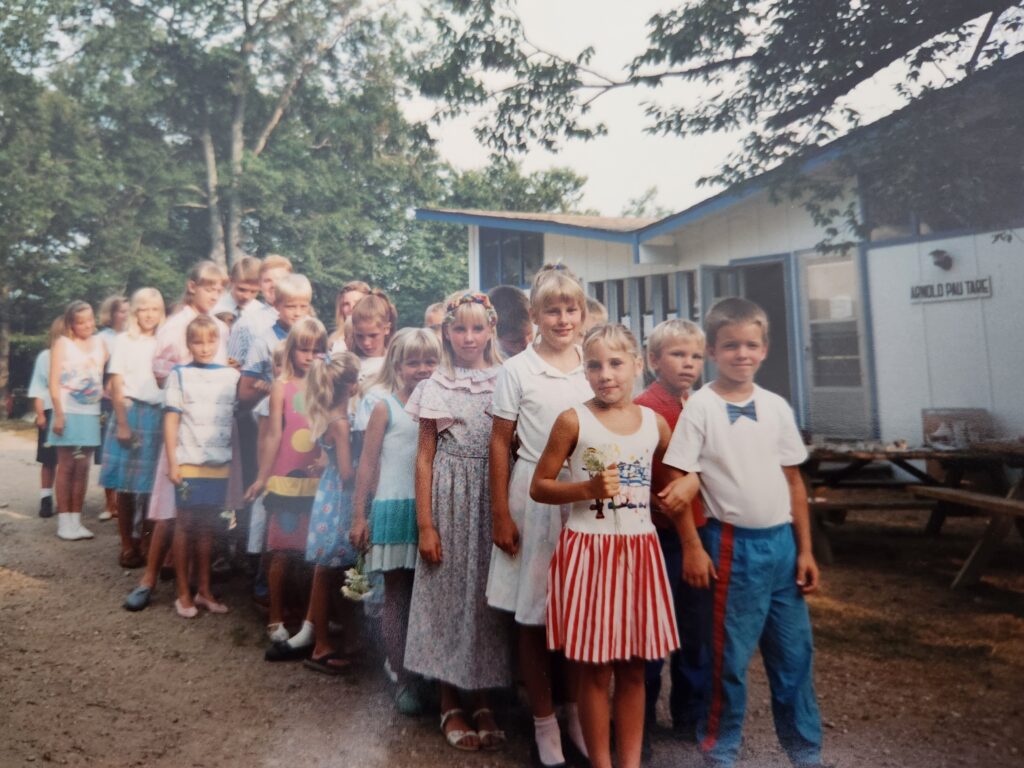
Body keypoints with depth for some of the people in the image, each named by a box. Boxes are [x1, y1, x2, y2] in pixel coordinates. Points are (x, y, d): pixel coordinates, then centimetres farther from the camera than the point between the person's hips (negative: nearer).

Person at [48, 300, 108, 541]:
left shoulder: (100, 344, 9)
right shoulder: (62, 344, -2)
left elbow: (107, 377, 11)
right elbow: (54, 383, -6)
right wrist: (58, 414, -12)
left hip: (91, 413, 4)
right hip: (69, 412, -3)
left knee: (82, 468, 6)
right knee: (66, 467, 1)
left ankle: (76, 520, 13)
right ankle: (64, 522, 8)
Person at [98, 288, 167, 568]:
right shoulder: (124, 340, 3)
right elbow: (116, 385, -1)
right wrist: (122, 423, -8)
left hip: (158, 414, 2)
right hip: (130, 412, -2)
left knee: (152, 483, 3)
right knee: (126, 484, 1)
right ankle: (128, 546, 9)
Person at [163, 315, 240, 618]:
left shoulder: (231, 375, 6)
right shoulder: (180, 374, 0)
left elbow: (238, 419, 10)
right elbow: (171, 419, -2)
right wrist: (172, 461, -7)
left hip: (220, 464, 2)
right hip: (188, 462, -2)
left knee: (208, 525, 10)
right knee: (185, 524, 5)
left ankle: (204, 590, 21)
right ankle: (183, 593, 16)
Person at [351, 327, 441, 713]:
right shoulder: (386, 409, -2)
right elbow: (368, 465, -1)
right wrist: (359, 515, -3)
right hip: (395, 509, -3)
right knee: (397, 595, 6)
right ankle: (404, 679, 17)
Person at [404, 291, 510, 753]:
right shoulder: (436, 387, 0)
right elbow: (425, 458, 0)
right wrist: (425, 524, -5)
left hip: (494, 499, 1)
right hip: (451, 500, -1)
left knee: (486, 595, 9)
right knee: (449, 595, 6)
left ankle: (481, 700, 27)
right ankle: (449, 706, 24)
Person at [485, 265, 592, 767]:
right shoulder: (516, 370, -4)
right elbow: (500, 444, -3)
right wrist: (500, 514, -6)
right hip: (534, 496, -2)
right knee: (532, 613, 7)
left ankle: (576, 709, 33)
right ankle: (544, 721, 26)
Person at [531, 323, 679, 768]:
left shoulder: (656, 424, 4)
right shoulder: (573, 421, -7)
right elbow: (538, 487, -5)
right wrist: (588, 489, -18)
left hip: (639, 551, 3)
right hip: (588, 551, -3)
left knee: (633, 668, 13)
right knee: (595, 671, 6)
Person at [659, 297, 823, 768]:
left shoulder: (776, 407, 5)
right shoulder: (700, 407, -8)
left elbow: (794, 481, 9)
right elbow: (680, 483, -8)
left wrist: (805, 549, 8)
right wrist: (692, 547, -10)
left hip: (782, 540, 5)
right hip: (733, 543, -4)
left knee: (794, 650, 15)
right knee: (730, 654, 7)